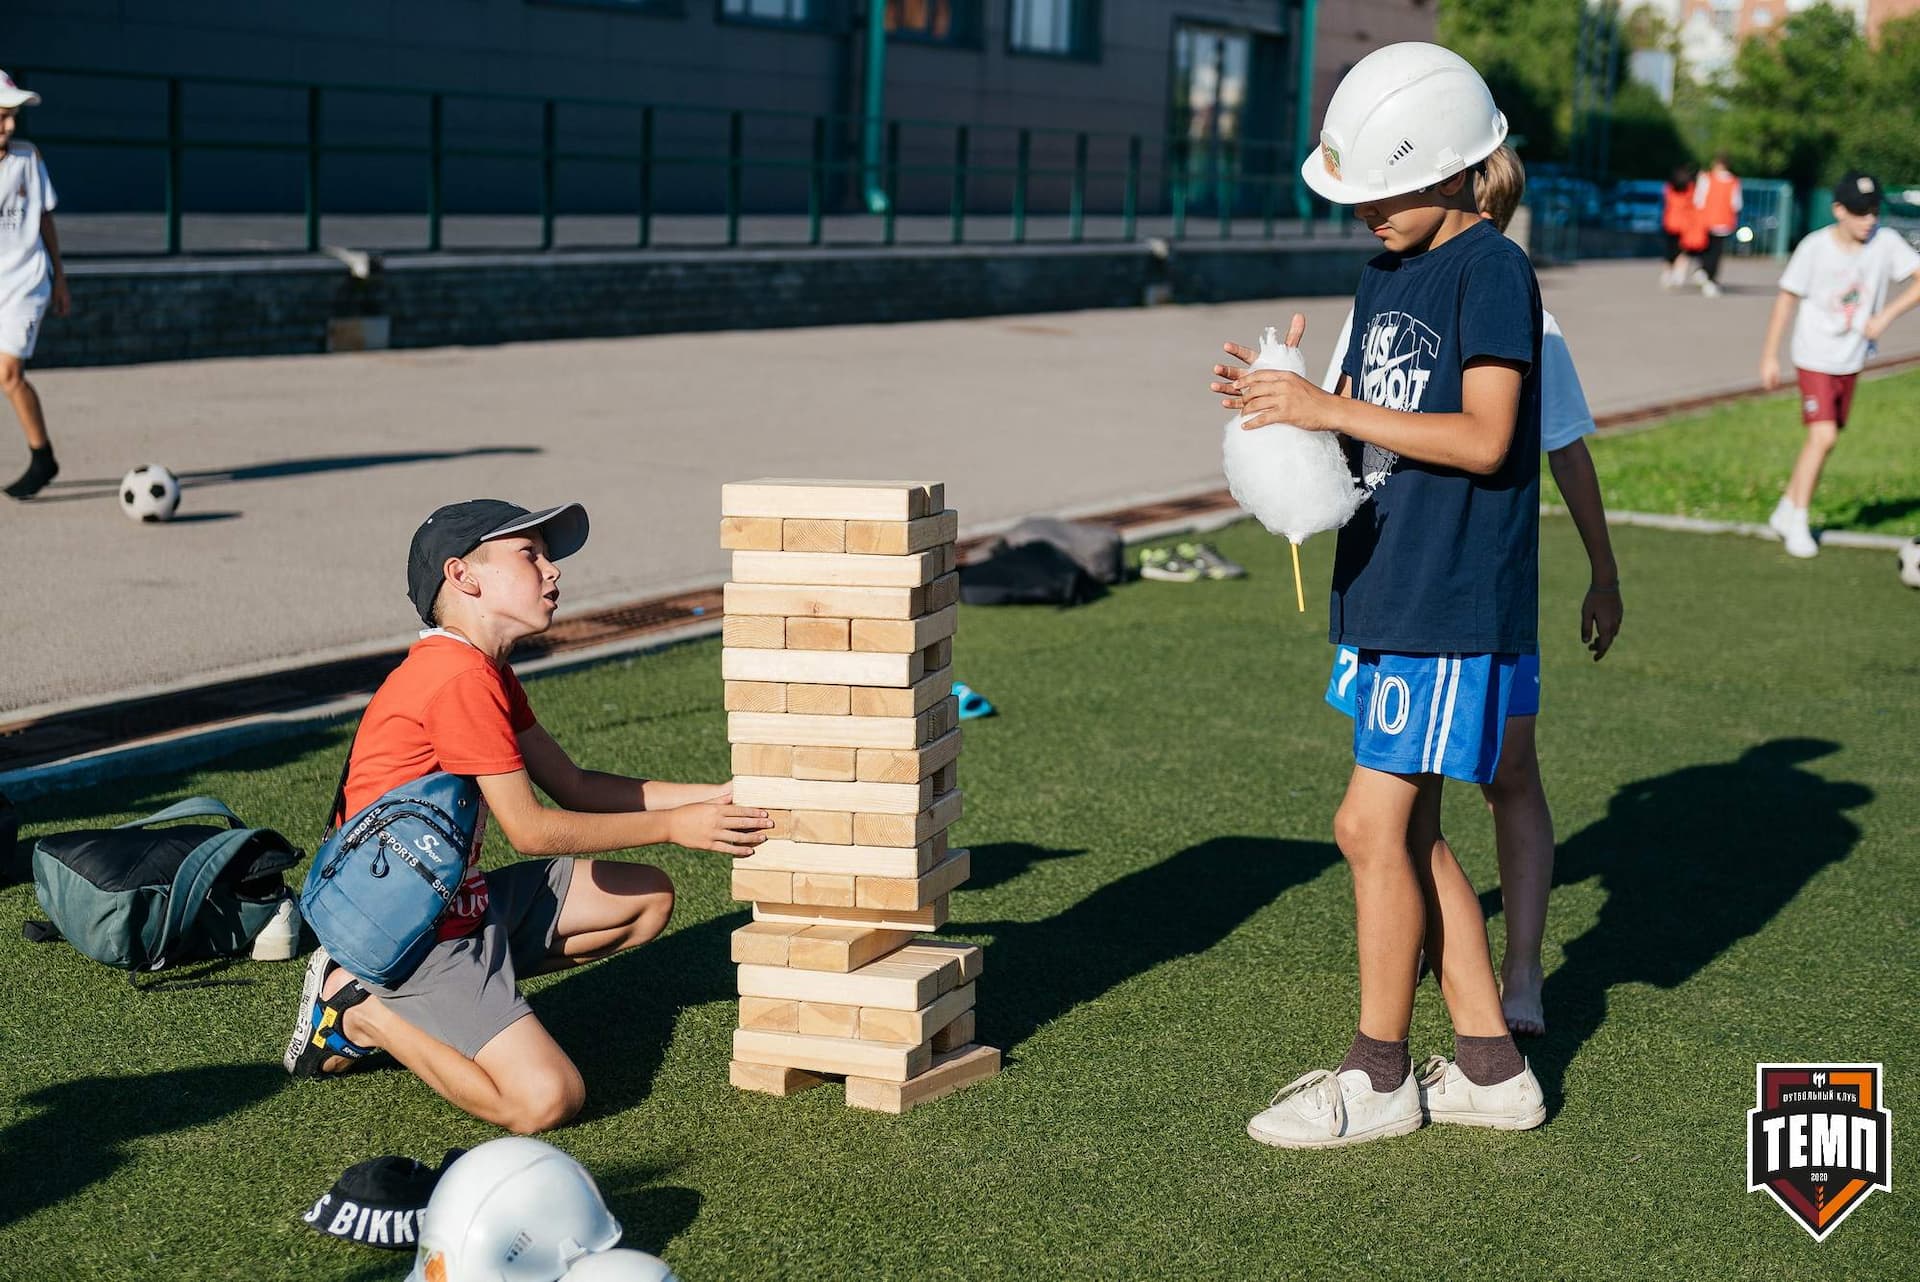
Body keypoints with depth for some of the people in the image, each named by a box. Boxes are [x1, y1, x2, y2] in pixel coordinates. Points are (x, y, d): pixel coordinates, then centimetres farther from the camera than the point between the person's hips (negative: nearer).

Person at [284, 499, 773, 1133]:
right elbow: (531, 829, -17)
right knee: (545, 1099, -23)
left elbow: (574, 785, 13)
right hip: (417, 931, -10)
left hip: (465, 899, 10)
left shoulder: (486, 671, 13)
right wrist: (674, 826, -11)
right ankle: (363, 1014, -1)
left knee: (648, 899, 14)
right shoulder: (460, 677, -20)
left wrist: (714, 796, 5)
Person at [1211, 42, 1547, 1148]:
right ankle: (1490, 1069, 21)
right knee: (1410, 832, 11)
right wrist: (1278, 399, -1)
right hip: (1389, 597, 9)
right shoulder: (1384, 278, 15)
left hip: (1458, 603, -9)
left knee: (1373, 825, -7)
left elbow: (1483, 437, -20)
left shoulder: (1493, 270, -12)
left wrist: (1332, 409, -20)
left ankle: (1378, 1076, 7)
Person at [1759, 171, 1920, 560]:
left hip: (1852, 360, 4)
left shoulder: (1885, 242, -9)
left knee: (1824, 440, 11)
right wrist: (1769, 356, -5)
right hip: (1815, 359, -4)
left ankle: (1787, 510, 27)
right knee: (1823, 436, -14)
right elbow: (1787, 298, -7)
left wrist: (1886, 315, -18)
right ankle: (1798, 523, -3)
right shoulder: (1815, 247, -15)